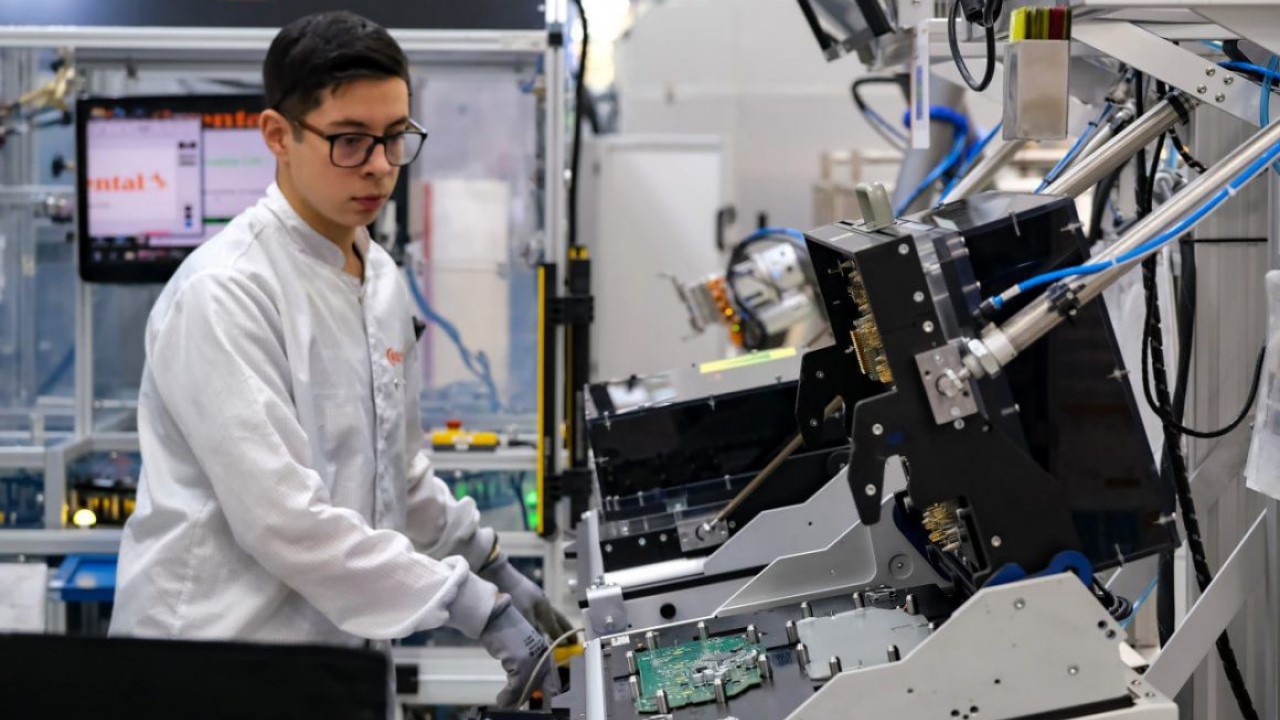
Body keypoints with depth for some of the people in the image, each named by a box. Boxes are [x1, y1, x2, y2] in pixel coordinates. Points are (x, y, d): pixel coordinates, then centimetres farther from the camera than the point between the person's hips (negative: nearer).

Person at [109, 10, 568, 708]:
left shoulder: (381, 278, 8)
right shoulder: (224, 292, -17)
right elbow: (280, 513, -23)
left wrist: (494, 570, 11)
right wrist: (474, 606, -22)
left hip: (333, 647, 7)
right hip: (217, 666, -7)